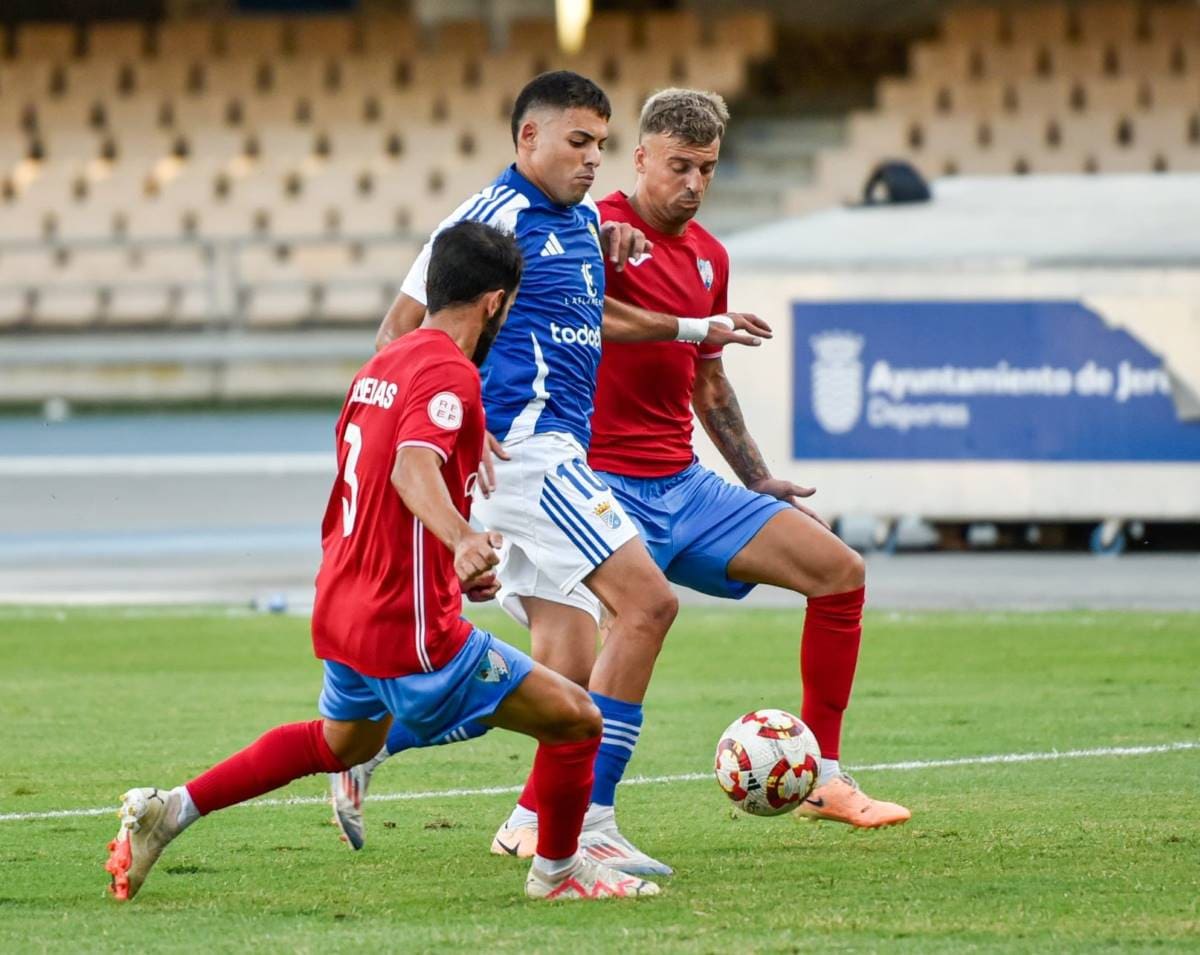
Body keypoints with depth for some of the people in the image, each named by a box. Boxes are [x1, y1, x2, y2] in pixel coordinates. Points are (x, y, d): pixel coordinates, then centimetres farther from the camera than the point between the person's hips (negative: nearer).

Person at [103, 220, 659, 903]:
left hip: (343, 610, 10)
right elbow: (413, 466, -36)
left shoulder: (382, 366, 11)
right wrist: (462, 540, -54)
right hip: (410, 627, -10)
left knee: (342, 742, 35)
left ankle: (170, 810, 32)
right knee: (575, 719, -3)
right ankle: (557, 871, 15)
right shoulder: (450, 373, -17)